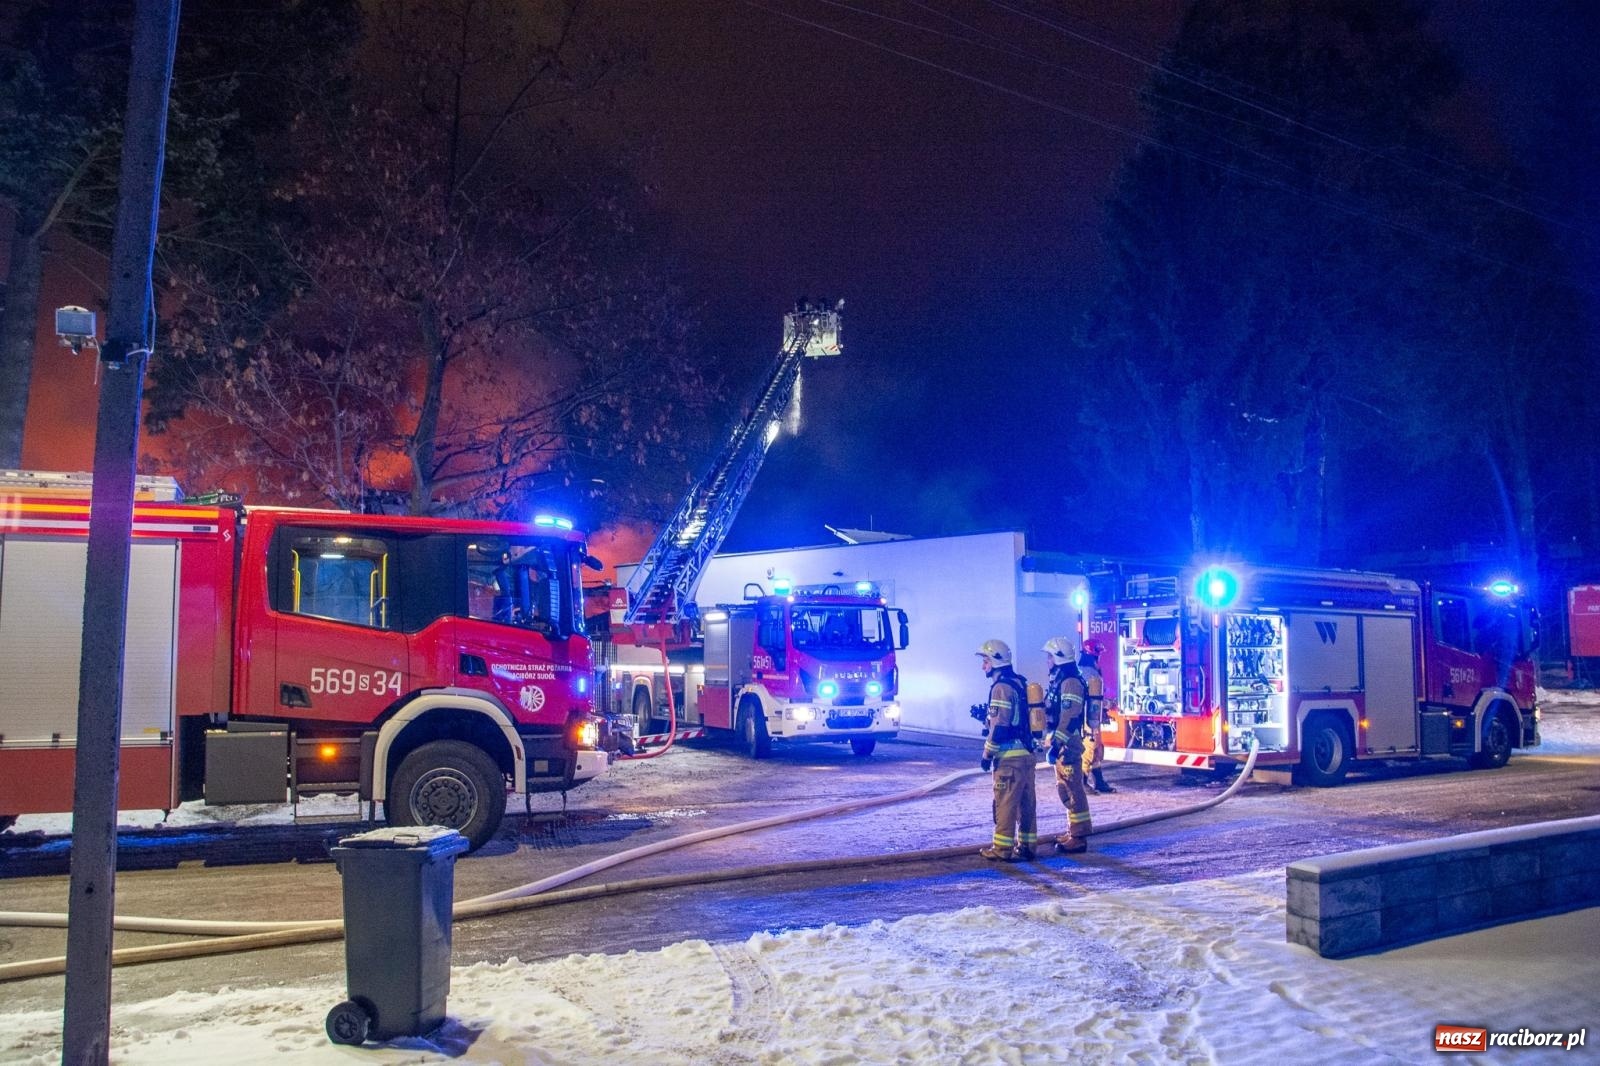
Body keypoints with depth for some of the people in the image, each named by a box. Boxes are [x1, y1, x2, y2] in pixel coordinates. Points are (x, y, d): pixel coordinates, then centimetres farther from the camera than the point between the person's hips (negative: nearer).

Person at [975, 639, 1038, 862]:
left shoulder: (1001, 687, -14)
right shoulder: (1020, 683, 15)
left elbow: (999, 726, -18)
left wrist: (987, 754, -11)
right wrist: (987, 717, 21)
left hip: (1009, 755, -9)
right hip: (1026, 752, 9)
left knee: (1005, 801, -4)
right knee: (1027, 801, 11)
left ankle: (1002, 849, -1)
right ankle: (1027, 845, 16)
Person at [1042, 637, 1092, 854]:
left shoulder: (1071, 682, -16)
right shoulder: (1056, 680, 15)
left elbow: (1068, 717, -23)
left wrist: (1057, 744, -25)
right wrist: (1053, 742, 23)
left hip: (1068, 744, -10)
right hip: (1059, 742, 11)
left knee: (1073, 789, -6)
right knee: (1064, 789, 16)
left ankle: (1079, 837, -2)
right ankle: (1073, 831, 25)